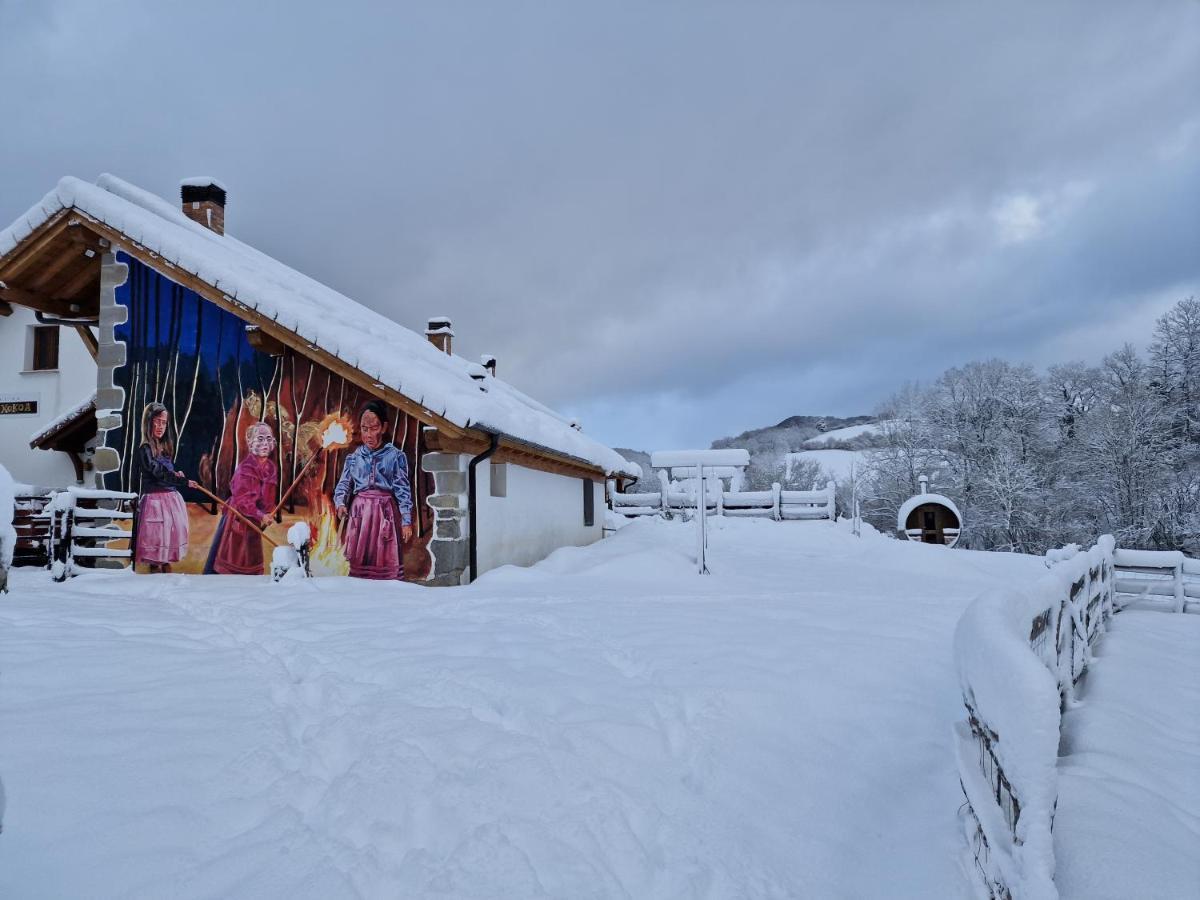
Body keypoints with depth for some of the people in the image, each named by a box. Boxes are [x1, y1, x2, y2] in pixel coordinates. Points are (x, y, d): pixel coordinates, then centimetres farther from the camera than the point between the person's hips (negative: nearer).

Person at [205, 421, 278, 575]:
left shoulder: (271, 468, 2)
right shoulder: (245, 468, -19)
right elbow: (241, 500, -24)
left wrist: (269, 514, -5)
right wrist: (260, 515, -27)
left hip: (254, 521, 7)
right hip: (238, 520, -7)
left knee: (251, 562, 15)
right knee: (232, 562, 1)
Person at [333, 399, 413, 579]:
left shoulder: (395, 456, 2)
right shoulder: (354, 458, 10)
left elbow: (403, 489, 0)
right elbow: (343, 485, 9)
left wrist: (406, 521, -5)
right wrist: (340, 503, -13)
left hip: (384, 511, -2)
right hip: (359, 512, 2)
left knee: (385, 561, -3)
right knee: (358, 561, 1)